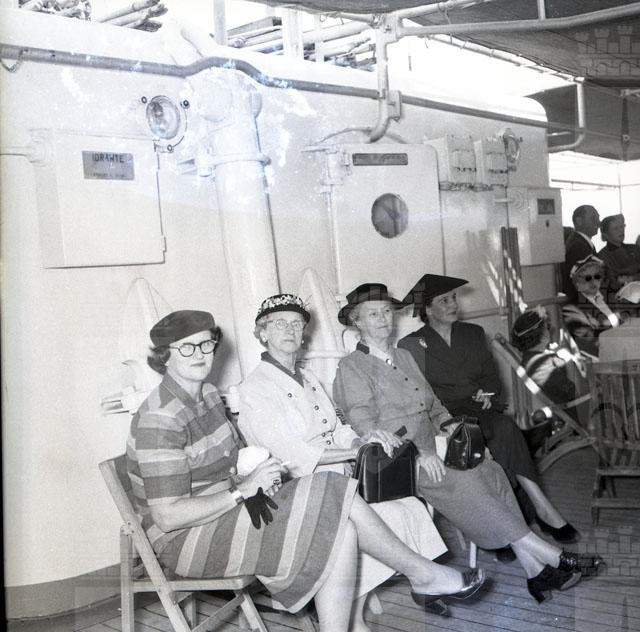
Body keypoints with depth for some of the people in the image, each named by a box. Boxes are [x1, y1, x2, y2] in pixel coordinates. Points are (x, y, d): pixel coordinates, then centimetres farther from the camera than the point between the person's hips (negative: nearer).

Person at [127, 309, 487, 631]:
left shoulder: (207, 394, 8)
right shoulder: (159, 421, -19)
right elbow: (168, 517, -22)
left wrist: (255, 483, -9)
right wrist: (244, 490, -20)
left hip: (224, 510, 8)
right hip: (184, 542, -8)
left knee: (339, 533, -14)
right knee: (335, 498, -17)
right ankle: (422, 574, 1)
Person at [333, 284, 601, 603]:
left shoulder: (404, 357, 20)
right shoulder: (351, 368, -2)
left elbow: (434, 407, 22)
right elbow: (366, 427, -13)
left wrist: (451, 428, 0)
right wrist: (418, 453, -21)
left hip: (429, 451, 6)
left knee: (489, 469, -17)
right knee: (461, 479, -27)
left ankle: (534, 569, -21)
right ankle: (545, 554, -23)